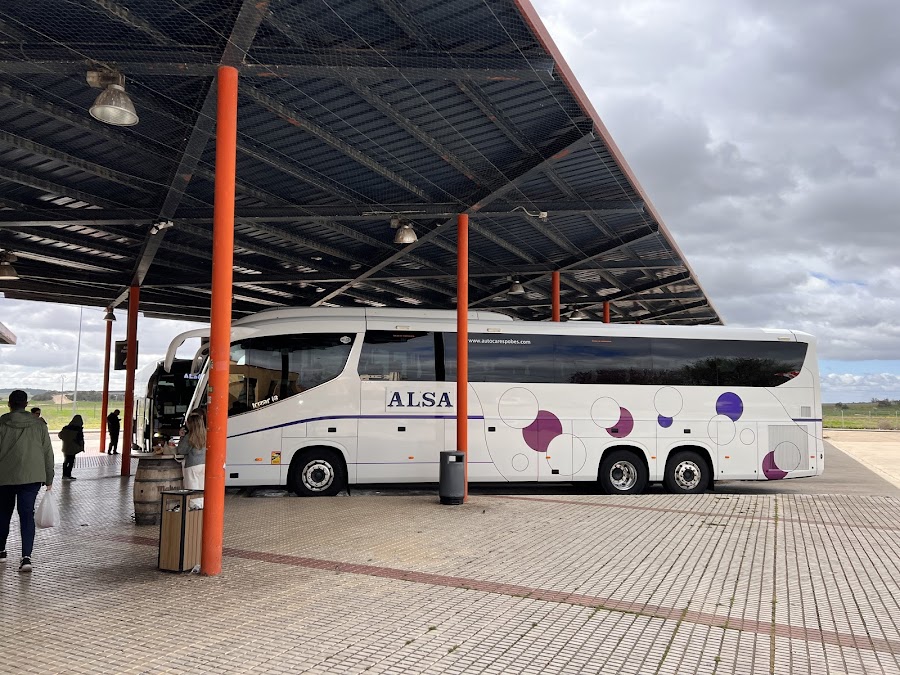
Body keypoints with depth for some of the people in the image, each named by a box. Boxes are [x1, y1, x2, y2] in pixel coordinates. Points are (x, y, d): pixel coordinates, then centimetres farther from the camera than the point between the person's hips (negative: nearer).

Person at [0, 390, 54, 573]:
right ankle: (26, 556, -12)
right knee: (27, 514, 0)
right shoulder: (39, 424, 1)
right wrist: (49, 480, 11)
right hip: (32, 477, 0)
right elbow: (48, 453, 3)